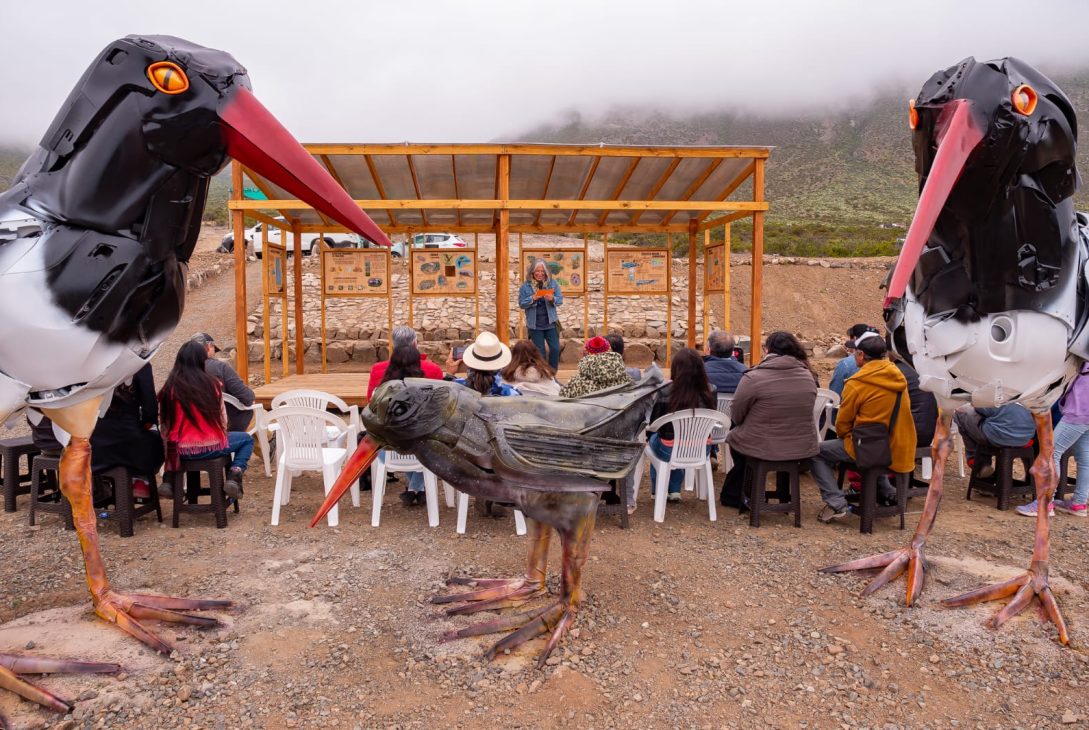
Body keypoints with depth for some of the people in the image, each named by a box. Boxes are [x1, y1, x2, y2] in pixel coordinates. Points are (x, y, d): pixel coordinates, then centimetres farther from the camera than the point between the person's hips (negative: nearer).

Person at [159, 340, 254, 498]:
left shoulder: (169, 388, -4)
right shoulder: (212, 384, -8)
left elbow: (164, 426, 0)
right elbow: (223, 420, -1)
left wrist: (169, 455, 15)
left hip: (181, 450, 3)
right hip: (211, 447, -3)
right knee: (247, 439, 22)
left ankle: (169, 480, 19)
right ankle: (235, 474, -2)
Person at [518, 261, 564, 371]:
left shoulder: (553, 283, 0)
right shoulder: (525, 286, -3)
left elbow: (560, 300, -2)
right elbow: (521, 304, -5)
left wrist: (552, 299, -23)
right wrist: (532, 298, -22)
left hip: (550, 323, 1)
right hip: (535, 325, -1)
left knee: (555, 348, 0)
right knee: (539, 351, 6)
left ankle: (552, 374, 17)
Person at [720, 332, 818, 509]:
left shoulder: (753, 378, -17)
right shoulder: (809, 376, -2)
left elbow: (736, 416, -7)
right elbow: (799, 413, 10)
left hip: (761, 448, -4)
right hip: (802, 449, 4)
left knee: (735, 435, 28)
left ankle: (733, 495, 39)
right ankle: (785, 497, 43)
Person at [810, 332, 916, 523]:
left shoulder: (857, 383, -17)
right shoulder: (898, 377, 3)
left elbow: (842, 424, -7)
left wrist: (845, 436, 14)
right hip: (898, 448, 7)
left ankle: (836, 503, -7)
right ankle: (886, 494, 34)